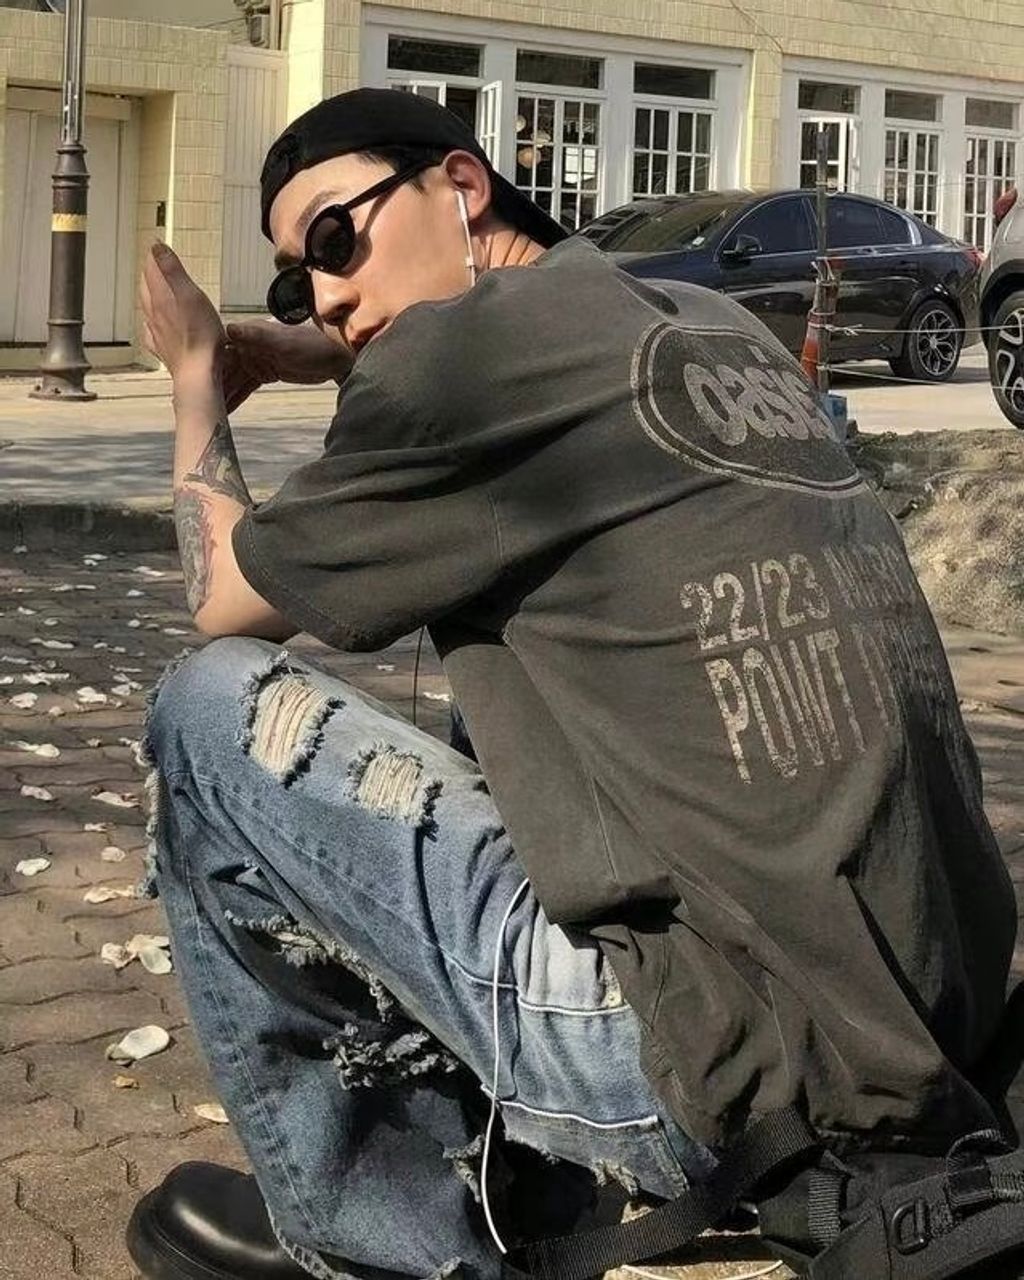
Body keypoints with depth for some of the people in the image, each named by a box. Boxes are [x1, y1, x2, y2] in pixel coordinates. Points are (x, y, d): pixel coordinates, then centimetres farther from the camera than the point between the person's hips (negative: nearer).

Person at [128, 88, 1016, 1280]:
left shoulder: (481, 343, -9)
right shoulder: (719, 329, 14)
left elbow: (227, 597, 8)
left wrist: (198, 381, 23)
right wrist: (282, 350, 29)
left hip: (751, 1069, -9)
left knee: (214, 710, 3)